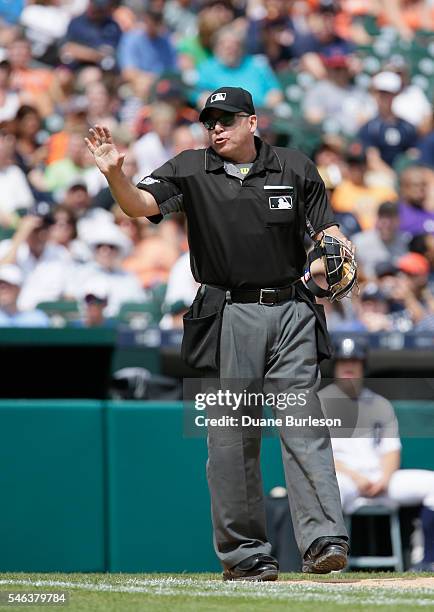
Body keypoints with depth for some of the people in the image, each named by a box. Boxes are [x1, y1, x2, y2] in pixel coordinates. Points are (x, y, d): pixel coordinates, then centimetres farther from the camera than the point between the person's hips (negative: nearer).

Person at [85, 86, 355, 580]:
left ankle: (323, 539, -12)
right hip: (228, 316, 0)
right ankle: (244, 554, 6)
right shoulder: (190, 170, 4)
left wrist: (338, 245, -11)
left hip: (291, 312, 0)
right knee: (232, 436, 1)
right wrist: (114, 174, -30)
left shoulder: (295, 168, 7)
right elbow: (140, 204, -10)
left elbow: (325, 229, 12)